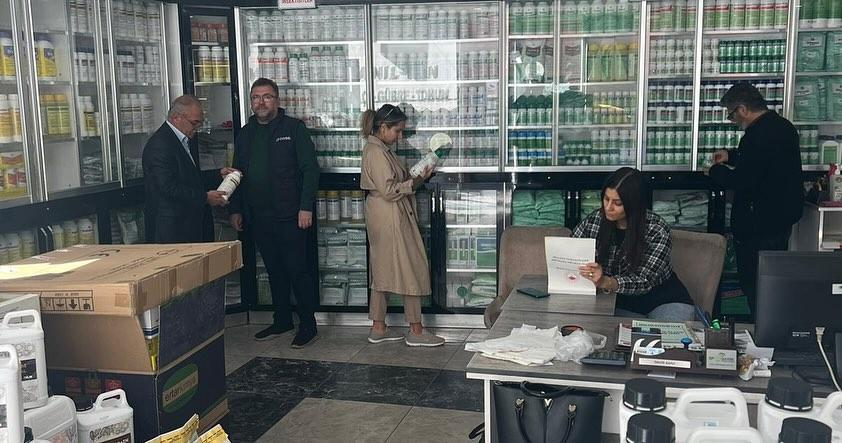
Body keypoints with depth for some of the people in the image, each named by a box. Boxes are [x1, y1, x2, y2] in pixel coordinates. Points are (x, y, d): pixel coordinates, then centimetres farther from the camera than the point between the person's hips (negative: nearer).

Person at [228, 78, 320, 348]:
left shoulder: (294, 128, -2)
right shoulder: (246, 134, 14)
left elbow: (310, 169, -7)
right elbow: (238, 173, 19)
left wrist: (306, 207, -14)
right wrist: (236, 209, 13)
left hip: (291, 216, -5)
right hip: (258, 217, 6)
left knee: (298, 270, -2)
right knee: (274, 270, 14)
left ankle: (308, 325, 7)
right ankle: (282, 321, 25)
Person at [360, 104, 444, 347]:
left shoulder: (380, 149, 14)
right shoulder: (376, 152, -17)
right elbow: (388, 190, -22)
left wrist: (413, 175, 4)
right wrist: (416, 181, -17)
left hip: (382, 218, 10)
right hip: (390, 218, -10)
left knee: (383, 270, 12)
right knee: (411, 267, -4)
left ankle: (378, 328, 18)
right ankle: (416, 331, 2)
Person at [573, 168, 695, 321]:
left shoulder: (657, 230, -18)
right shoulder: (594, 221, -8)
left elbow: (644, 281, -24)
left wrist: (605, 282, -43)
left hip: (665, 300, -3)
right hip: (622, 304, 3)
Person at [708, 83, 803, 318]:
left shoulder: (758, 135, -24)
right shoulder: (783, 126, 8)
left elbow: (741, 181, -24)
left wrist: (715, 171, -7)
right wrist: (731, 155, 20)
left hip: (760, 226, -10)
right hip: (784, 217, 10)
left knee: (753, 284, 0)